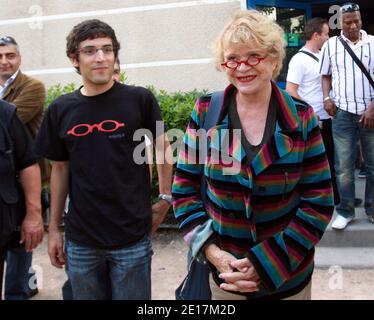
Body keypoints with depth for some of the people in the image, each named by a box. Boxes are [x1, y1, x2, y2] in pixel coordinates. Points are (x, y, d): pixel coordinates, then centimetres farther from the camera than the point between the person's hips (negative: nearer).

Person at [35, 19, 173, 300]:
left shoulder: (140, 99, -7)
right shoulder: (60, 110, 0)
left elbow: (163, 148, 5)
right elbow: (60, 168, 8)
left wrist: (165, 199, -1)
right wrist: (54, 228, 8)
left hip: (133, 237, -2)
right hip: (80, 240, 3)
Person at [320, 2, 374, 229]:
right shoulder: (330, 45, 7)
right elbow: (326, 76, 15)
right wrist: (327, 98, -2)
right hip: (343, 114, 0)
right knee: (344, 166, 4)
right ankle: (346, 211, 16)